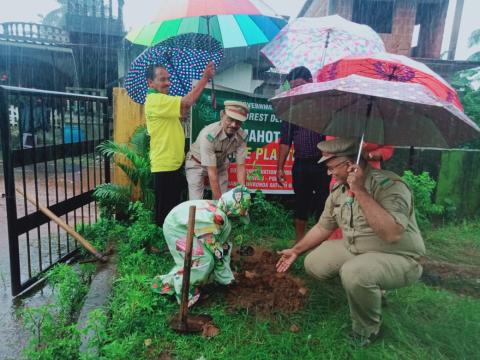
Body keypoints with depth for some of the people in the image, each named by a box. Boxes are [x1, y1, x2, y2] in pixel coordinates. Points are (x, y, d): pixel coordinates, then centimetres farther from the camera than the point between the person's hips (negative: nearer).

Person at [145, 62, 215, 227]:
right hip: (165, 165, -10)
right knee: (165, 212, 0)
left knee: (173, 209, 19)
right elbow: (186, 102, -25)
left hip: (173, 163, 10)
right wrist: (205, 78, -18)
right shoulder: (155, 100, -16)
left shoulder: (162, 100, 16)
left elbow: (182, 112, 12)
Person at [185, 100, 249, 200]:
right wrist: (219, 198, -34)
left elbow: (240, 167, -16)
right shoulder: (209, 135, -35)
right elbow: (212, 172, -34)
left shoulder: (242, 136, -21)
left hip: (220, 165, 4)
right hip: (197, 164, -4)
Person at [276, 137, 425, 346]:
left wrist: (360, 191, -37)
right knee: (313, 264, 0)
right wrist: (296, 250, 12)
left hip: (398, 258, -7)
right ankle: (369, 290, 16)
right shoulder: (338, 191, -1)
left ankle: (367, 330, -3)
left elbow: (392, 234, -38)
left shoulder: (388, 185, -25)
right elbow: (323, 227, 11)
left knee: (354, 274, -35)